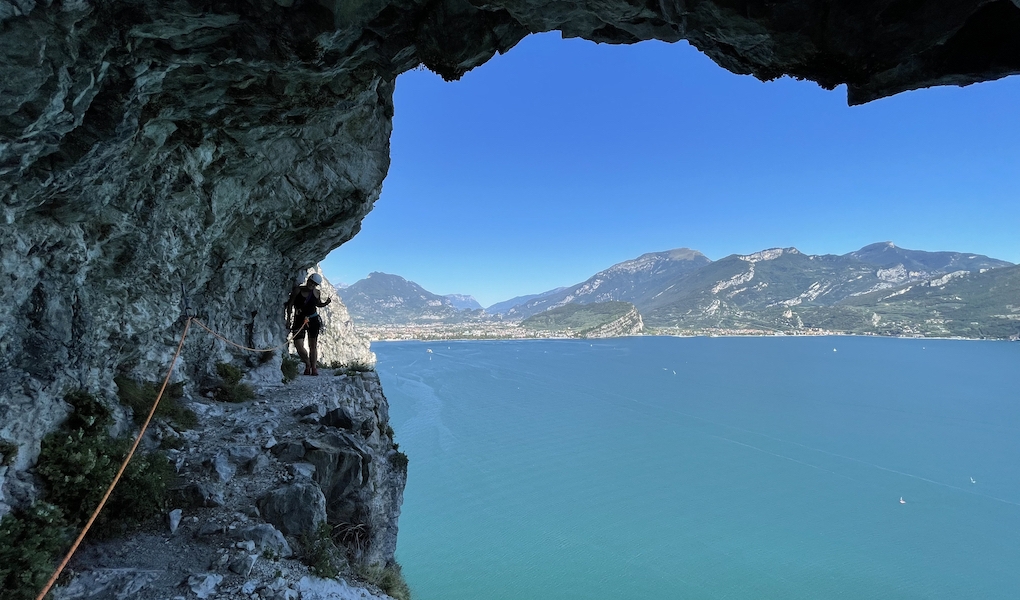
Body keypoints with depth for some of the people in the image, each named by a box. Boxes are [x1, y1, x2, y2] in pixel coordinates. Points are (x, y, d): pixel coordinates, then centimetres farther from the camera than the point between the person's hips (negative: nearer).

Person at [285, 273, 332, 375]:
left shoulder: (317, 293, 2)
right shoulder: (297, 290, -3)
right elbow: (290, 304, 3)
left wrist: (326, 303, -3)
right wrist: (288, 318, -3)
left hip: (313, 320, 1)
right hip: (299, 320, -1)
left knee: (313, 345, 3)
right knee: (298, 345, -9)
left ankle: (314, 368, 13)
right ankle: (307, 364, 16)